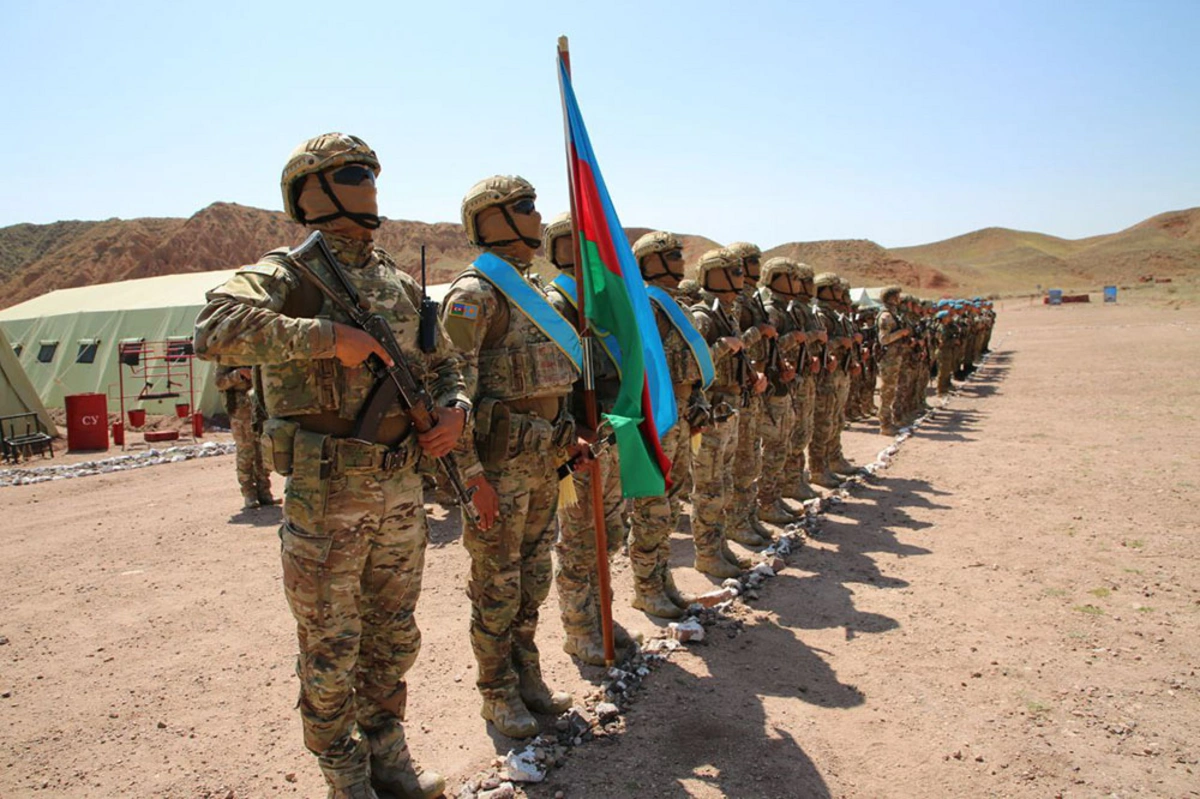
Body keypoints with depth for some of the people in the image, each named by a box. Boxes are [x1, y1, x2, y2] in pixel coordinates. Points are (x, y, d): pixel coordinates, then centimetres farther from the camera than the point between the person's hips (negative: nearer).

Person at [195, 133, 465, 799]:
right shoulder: (288, 275, -8)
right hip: (325, 496, -5)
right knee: (330, 649, 10)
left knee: (393, 636, 19)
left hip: (401, 488, 6)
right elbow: (216, 329, -27)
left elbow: (443, 363, 20)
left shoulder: (400, 283, 11)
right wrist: (328, 335, -26)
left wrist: (454, 409, 0)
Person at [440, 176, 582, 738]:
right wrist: (473, 476, -21)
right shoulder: (474, 295, -13)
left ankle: (527, 676, 33)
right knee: (497, 586, 5)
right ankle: (498, 694, 22)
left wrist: (566, 439, 17)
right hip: (500, 462, -8)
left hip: (543, 460, 9)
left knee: (533, 579, 17)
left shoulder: (529, 292, 16)